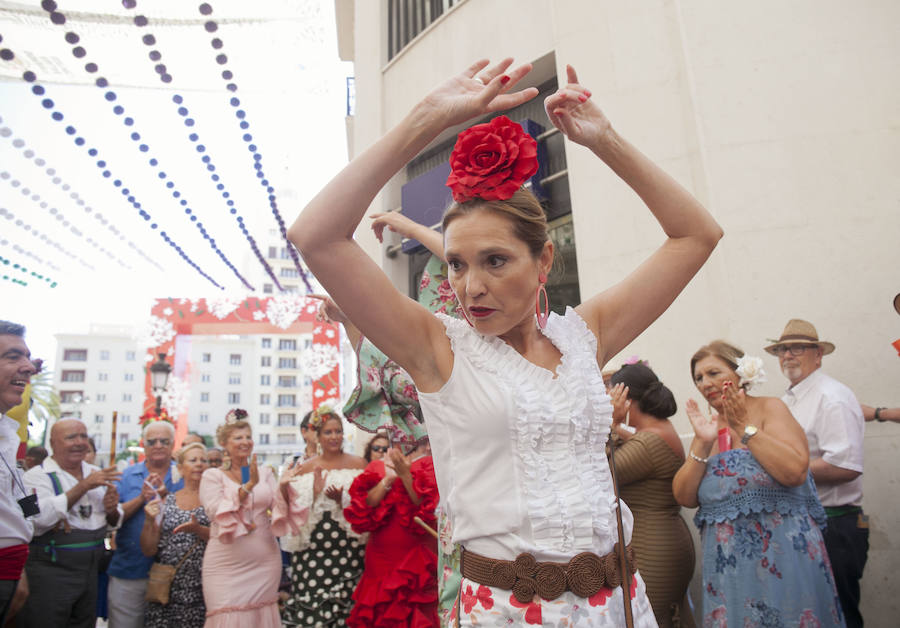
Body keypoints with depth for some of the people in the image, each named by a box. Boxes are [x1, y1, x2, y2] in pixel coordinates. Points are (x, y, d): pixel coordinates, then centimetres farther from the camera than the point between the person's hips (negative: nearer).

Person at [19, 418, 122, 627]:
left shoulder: (96, 474, 9)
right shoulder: (37, 476, -8)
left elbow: (115, 523, 14)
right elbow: (42, 517, -26)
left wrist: (112, 510, -8)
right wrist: (84, 486, -23)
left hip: (91, 570, 6)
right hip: (50, 572, -6)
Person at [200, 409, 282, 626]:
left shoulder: (265, 472, 8)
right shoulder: (213, 475, 0)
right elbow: (215, 513, -13)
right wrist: (248, 486, -20)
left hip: (264, 561, 3)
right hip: (227, 564, -3)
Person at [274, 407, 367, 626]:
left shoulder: (358, 464, 5)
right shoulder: (305, 468, 8)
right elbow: (298, 511, 4)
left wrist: (342, 500, -12)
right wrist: (315, 492, -12)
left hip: (348, 547, -1)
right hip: (313, 548, 1)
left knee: (346, 605, -4)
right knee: (311, 607, -3)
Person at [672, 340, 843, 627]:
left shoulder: (769, 408, -4)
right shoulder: (707, 427, 8)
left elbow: (795, 471, -21)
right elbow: (684, 498, 0)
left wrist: (745, 428, -15)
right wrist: (702, 444, -10)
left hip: (781, 557, -4)